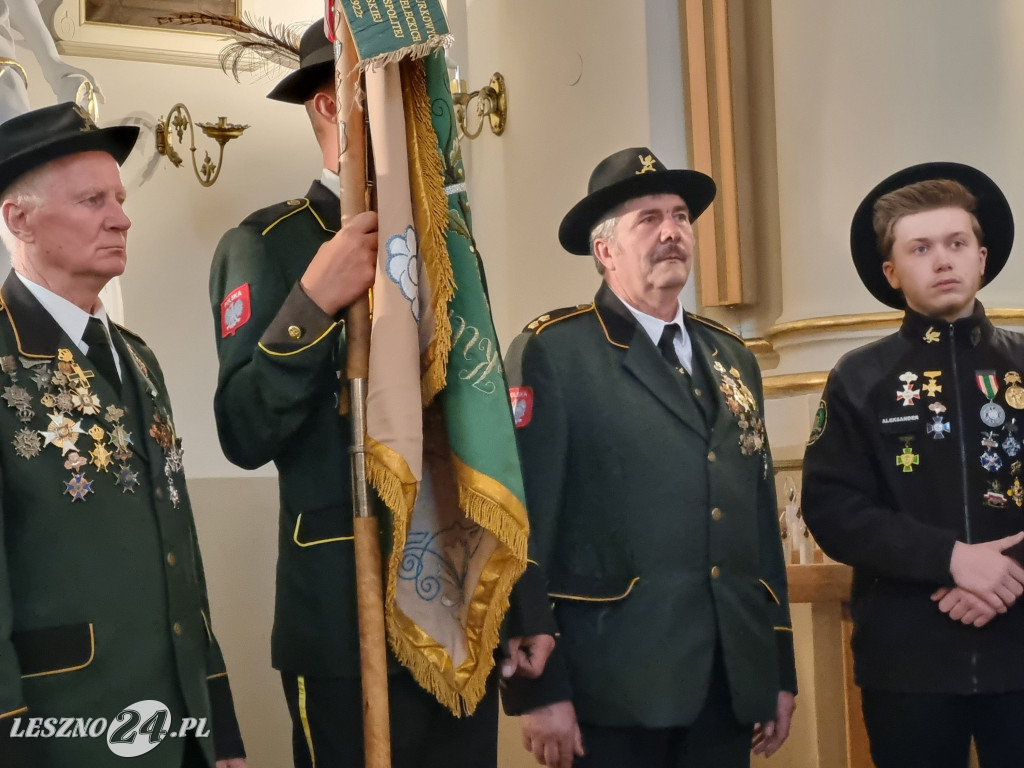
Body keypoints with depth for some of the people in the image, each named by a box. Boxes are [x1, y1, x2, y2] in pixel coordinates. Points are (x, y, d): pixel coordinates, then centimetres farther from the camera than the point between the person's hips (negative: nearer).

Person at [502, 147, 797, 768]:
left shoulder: (734, 358, 15)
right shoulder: (553, 352, -6)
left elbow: (762, 518, 16)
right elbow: (524, 523, -12)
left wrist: (780, 668, 14)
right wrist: (540, 687, -15)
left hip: (731, 683, 6)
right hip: (615, 686, -6)